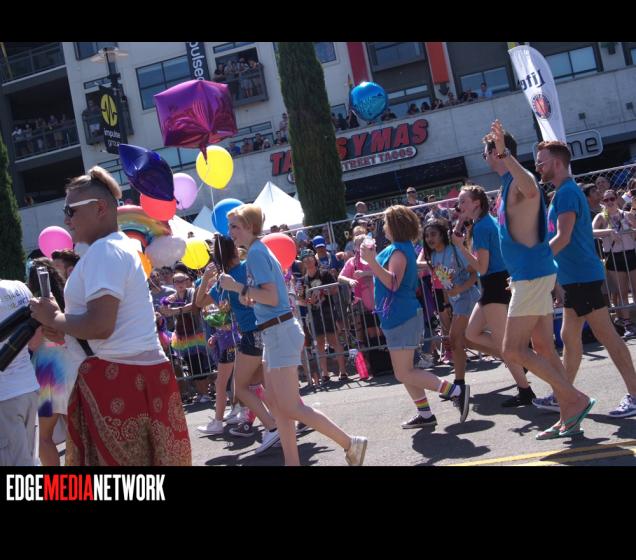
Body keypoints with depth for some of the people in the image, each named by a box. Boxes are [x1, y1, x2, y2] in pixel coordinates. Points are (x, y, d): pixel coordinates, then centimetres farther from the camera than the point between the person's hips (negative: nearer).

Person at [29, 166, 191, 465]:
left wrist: (53, 318, -7)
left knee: (114, 458, -2)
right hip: (135, 373, 10)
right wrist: (65, 332, 13)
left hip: (118, 379, -10)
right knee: (142, 462, 13)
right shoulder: (120, 246, 19)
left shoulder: (103, 250, -13)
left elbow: (100, 326, -23)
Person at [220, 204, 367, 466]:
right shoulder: (262, 250, 16)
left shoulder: (255, 252, -13)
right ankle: (292, 462, 17)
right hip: (278, 331, 10)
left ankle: (350, 444, 0)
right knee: (276, 403, 12)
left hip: (280, 332, -10)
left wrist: (237, 286, -18)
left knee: (290, 407, -7)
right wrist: (250, 298, 12)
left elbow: (272, 297, -21)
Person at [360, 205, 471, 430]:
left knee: (404, 374, -9)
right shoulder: (399, 248, 16)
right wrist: (372, 259, 25)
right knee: (405, 372, 14)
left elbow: (393, 283, -27)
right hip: (398, 317, 10)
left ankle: (456, 391, -11)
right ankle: (425, 414, 18)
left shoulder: (398, 250, -15)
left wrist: (372, 261, -32)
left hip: (401, 317, -10)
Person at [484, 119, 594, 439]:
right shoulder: (510, 184, 19)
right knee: (543, 349, 11)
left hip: (532, 275, -10)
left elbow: (532, 190, -40)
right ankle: (569, 420, 15)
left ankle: (575, 399, -4)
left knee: (513, 350, -9)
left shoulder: (518, 181, -13)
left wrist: (505, 154, -41)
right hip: (528, 275, 10)